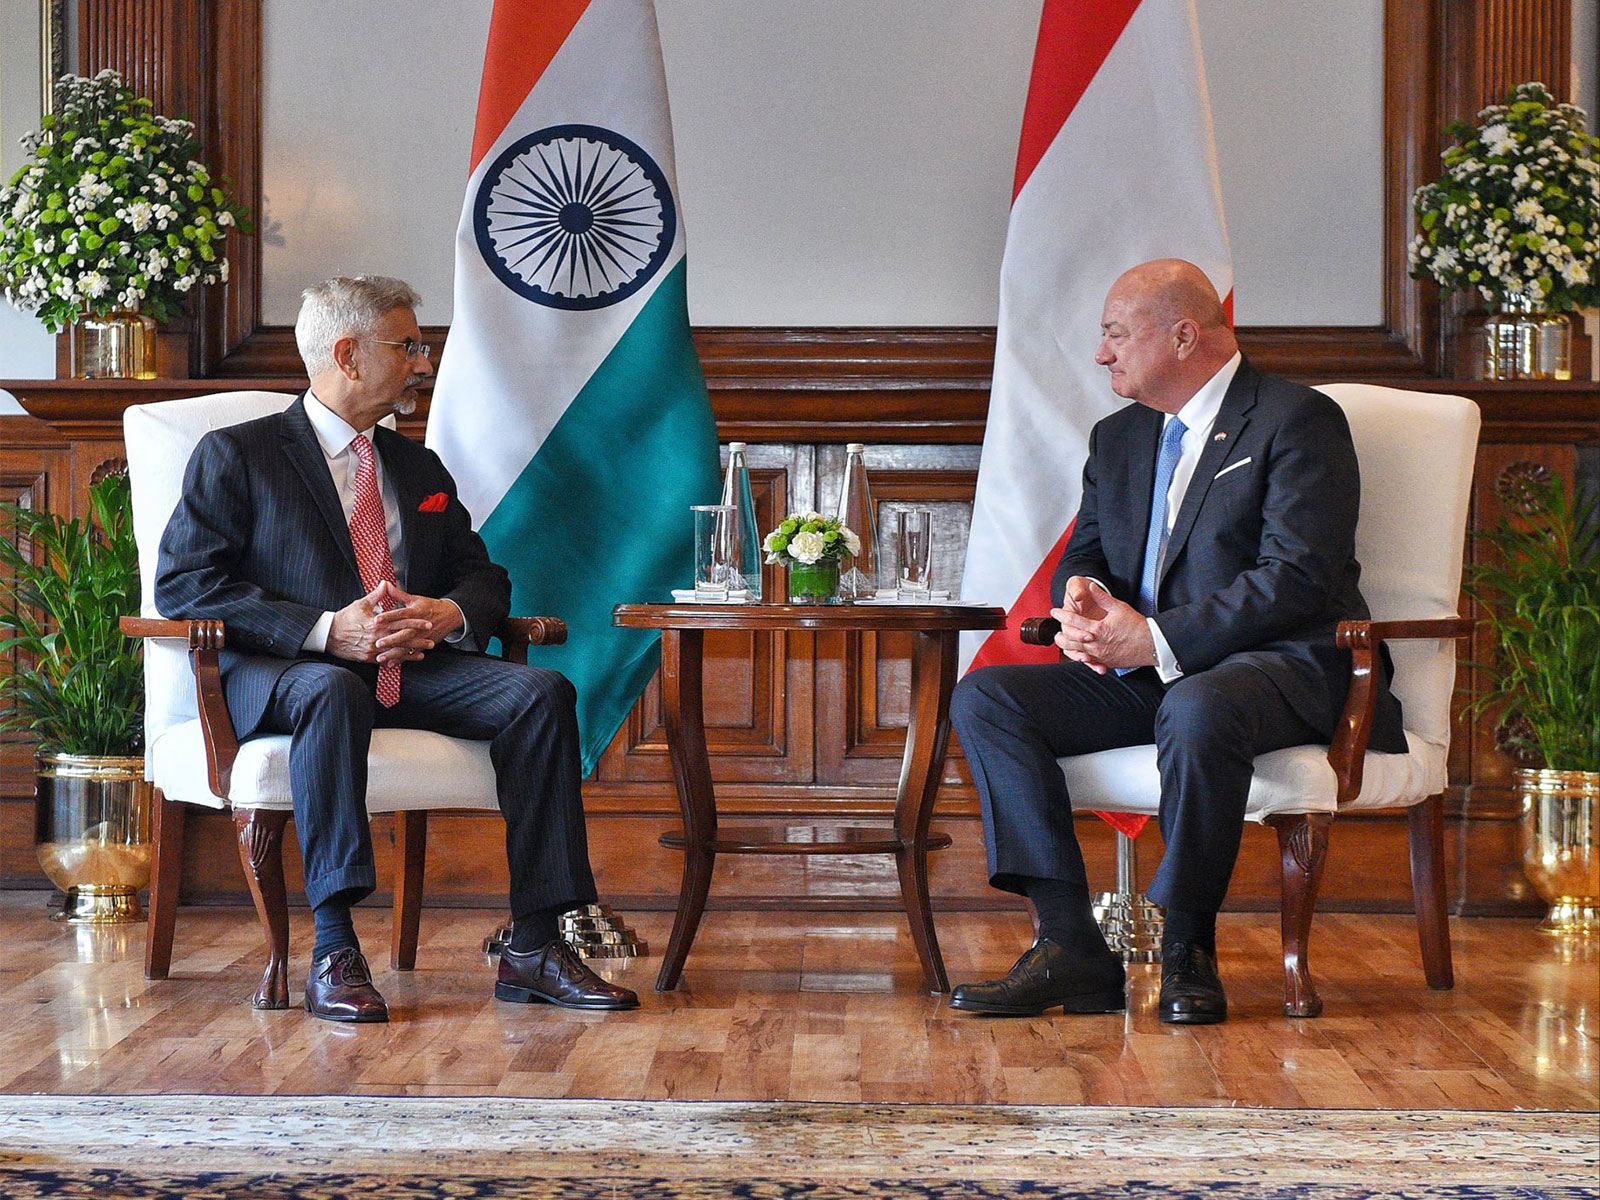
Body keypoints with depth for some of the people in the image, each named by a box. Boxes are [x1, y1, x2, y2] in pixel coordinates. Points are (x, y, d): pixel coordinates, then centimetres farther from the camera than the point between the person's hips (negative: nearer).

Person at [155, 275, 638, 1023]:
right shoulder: (234, 456, 5)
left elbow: (484, 576, 21)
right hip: (282, 673, -5)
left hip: (413, 672, 5)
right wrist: (325, 629, -18)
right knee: (332, 690, -40)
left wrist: (450, 614, -6)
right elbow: (183, 584, -6)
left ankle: (534, 947, -23)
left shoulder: (420, 469, 25)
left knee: (541, 691, -20)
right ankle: (333, 948, -39)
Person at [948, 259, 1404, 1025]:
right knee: (983, 699, -14)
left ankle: (1187, 950, -21)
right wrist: (1082, 596, -8)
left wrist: (1156, 639, -22)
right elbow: (1083, 555, 20)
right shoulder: (1117, 437, 19)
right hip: (1143, 674, 7)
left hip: (1281, 663, -7)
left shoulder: (1299, 421, -5)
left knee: (1195, 711, -41)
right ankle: (1070, 946, -20)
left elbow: (1299, 579, -16)